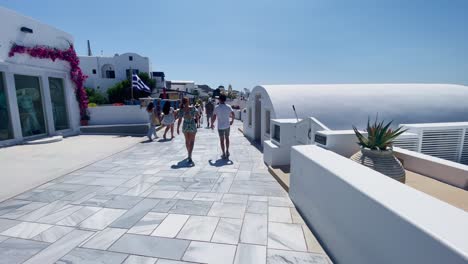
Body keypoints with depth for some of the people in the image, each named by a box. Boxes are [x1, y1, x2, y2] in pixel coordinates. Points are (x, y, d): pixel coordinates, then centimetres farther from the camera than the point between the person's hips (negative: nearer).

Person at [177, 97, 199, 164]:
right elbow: (197, 115, 0)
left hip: (185, 126, 2)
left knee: (187, 141, 20)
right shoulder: (193, 108, -11)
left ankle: (189, 154, 37)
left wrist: (178, 128, -6)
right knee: (192, 141, 2)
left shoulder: (181, 110, -9)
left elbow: (180, 120, -13)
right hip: (192, 126, -2)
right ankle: (189, 157, -12)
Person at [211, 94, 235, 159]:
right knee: (227, 138, 19)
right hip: (227, 126, 2)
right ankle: (227, 151, 20)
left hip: (220, 126, -2)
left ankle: (224, 154, 10)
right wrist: (232, 121, 8)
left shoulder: (217, 107, -7)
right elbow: (233, 114, -7)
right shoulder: (228, 106, -2)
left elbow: (214, 117, -9)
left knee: (222, 140, 7)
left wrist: (212, 124, 3)